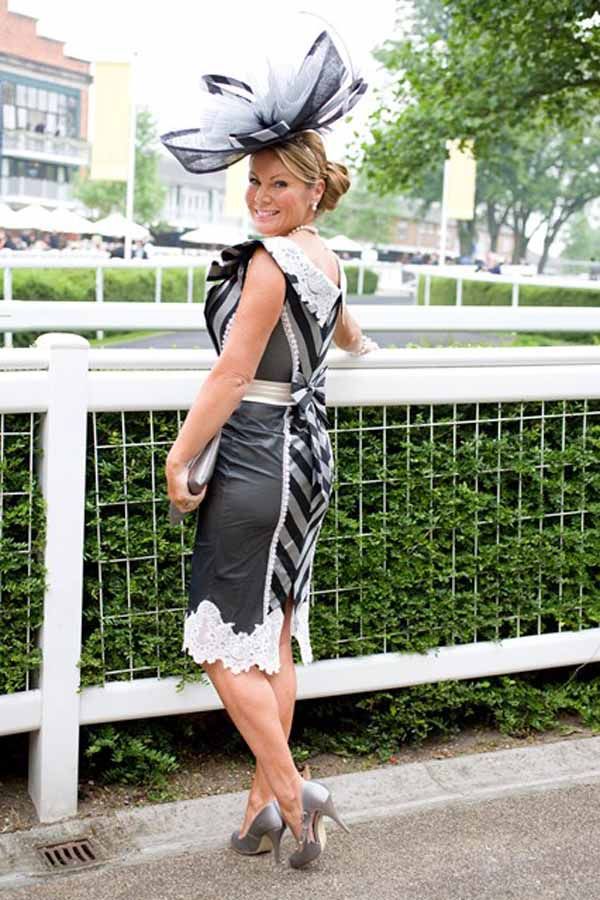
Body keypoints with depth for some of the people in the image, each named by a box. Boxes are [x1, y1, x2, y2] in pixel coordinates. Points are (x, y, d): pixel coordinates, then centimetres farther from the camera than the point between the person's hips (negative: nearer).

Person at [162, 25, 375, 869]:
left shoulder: (270, 261, -16)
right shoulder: (327, 256, 12)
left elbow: (233, 372, -17)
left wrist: (179, 457, -8)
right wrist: (359, 347, 57)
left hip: (257, 462, -9)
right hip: (306, 454, 9)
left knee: (226, 643, 0)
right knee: (274, 639, 13)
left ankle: (289, 793, 2)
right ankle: (267, 801, 20)